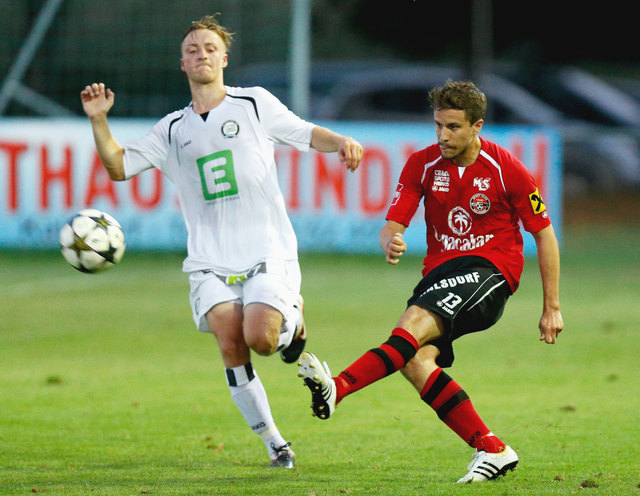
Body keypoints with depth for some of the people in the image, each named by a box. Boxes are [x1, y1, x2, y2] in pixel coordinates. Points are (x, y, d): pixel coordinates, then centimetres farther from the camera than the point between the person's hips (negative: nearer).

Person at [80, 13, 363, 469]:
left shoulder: (254, 103, 8)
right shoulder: (173, 129, 14)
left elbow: (306, 133, 15)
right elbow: (119, 166, 12)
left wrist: (342, 142, -5)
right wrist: (99, 122, -3)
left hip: (267, 251, -2)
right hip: (210, 260, 2)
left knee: (260, 338, -22)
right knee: (231, 344, -17)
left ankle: (292, 321, 16)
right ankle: (274, 443, -4)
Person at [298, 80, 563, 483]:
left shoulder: (507, 169, -6)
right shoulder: (422, 164, 4)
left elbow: (544, 233, 3)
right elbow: (393, 225, 2)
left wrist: (552, 307, 2)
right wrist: (391, 243, -26)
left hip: (490, 269, -5)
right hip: (441, 271, 5)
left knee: (414, 322, -31)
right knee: (416, 362, -20)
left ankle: (338, 389, -45)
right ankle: (490, 449, -15)